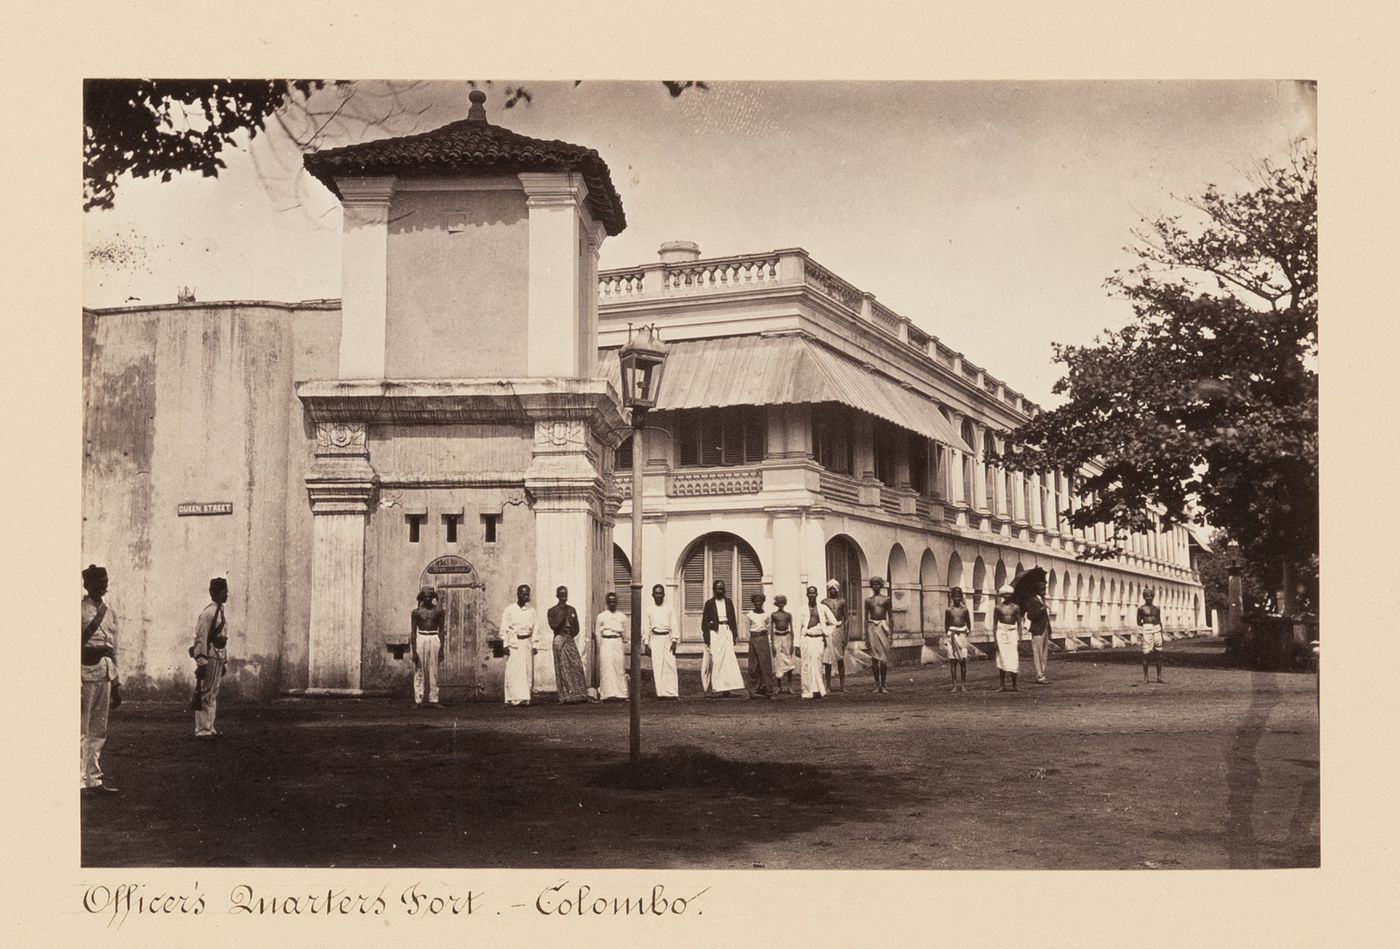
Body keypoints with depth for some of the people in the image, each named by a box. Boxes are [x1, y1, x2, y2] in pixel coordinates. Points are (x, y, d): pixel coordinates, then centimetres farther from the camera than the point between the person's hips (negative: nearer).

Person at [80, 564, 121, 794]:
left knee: (98, 732, 10)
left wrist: (116, 684, 19)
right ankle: (83, 781, 1)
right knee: (81, 731, -3)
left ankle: (94, 780, 15)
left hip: (105, 675, 7)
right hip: (86, 673, -7)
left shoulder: (109, 613, 15)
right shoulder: (80, 611, -7)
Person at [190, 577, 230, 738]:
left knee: (213, 694, 13)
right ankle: (202, 730, -3)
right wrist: (201, 662, -20)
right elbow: (200, 639, -17)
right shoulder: (207, 613, -14)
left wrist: (224, 661, 20)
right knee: (206, 694, -6)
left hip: (218, 659, 9)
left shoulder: (221, 612, 15)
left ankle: (209, 728, 19)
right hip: (209, 658, -9)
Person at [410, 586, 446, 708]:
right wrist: (414, 651, -5)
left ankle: (433, 700, 5)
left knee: (433, 672, 2)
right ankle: (418, 700, 2)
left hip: (434, 640, 1)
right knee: (419, 672, -1)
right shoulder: (416, 612, 2)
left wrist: (441, 649, 4)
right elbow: (413, 632, 2)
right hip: (420, 639, -1)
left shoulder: (439, 611, 5)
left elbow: (441, 631, 9)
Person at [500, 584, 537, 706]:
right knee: (513, 671, -10)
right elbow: (504, 628, 2)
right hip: (513, 644, -3)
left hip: (527, 643, 3)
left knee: (528, 671, -1)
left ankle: (525, 697, 2)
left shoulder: (531, 610, 10)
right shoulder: (509, 609, 2)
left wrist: (535, 645, 3)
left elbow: (535, 628, 11)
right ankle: (514, 697, -12)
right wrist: (505, 644, -6)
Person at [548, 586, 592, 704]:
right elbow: (554, 626, -11)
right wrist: (562, 614, -10)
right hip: (559, 640, -4)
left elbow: (576, 628, 15)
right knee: (564, 669, -4)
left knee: (577, 666, -5)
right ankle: (567, 696, -3)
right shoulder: (552, 611, 2)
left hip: (570, 640, 4)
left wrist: (571, 634, -1)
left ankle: (580, 694, -3)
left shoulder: (572, 610, 14)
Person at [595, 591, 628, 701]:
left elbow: (625, 633, 14)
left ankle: (620, 693, 5)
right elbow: (597, 633, 7)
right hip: (605, 643, -2)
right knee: (607, 668, -6)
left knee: (619, 668, 0)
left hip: (618, 644, 2)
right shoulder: (601, 616, 3)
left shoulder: (622, 617, 9)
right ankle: (609, 693, -5)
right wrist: (598, 648, 5)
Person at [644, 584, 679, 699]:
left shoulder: (669, 608, 7)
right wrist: (646, 644, 1)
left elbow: (673, 625, 5)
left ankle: (672, 692, -5)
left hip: (667, 638, 0)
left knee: (670, 664, -6)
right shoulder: (648, 609, 6)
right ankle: (660, 693, 0)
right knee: (657, 666, -4)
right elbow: (646, 627, 6)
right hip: (655, 639, 0)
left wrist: (674, 640, -3)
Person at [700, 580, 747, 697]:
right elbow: (704, 622, 2)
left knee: (729, 659, -5)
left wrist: (735, 635, 7)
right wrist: (706, 638, -4)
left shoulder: (729, 602, 11)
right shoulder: (709, 603, 3)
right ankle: (714, 688, 3)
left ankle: (728, 688, -6)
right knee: (715, 660, -3)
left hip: (727, 632, 3)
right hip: (714, 633, -2)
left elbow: (733, 619, 14)